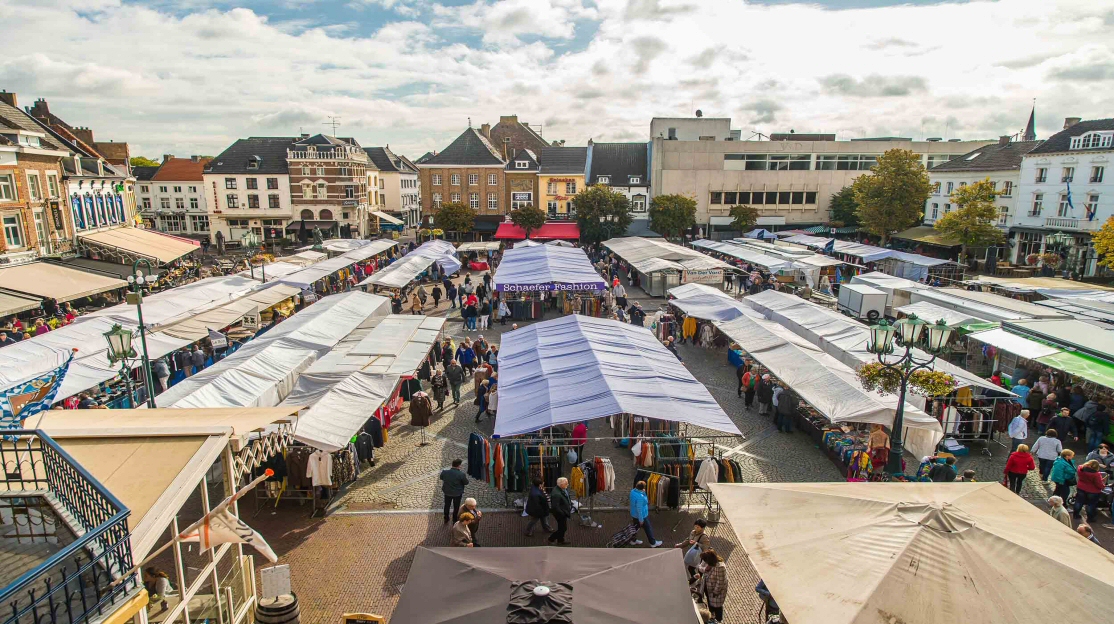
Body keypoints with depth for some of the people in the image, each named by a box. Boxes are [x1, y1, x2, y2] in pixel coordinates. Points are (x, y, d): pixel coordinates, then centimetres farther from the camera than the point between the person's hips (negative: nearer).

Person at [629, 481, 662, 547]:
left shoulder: (632, 491, -9)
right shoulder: (640, 497, -36)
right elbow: (639, 509, -28)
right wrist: (641, 520, -18)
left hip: (634, 514, 8)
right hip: (641, 516, -8)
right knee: (648, 529, 12)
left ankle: (633, 540, 44)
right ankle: (653, 543, 29)